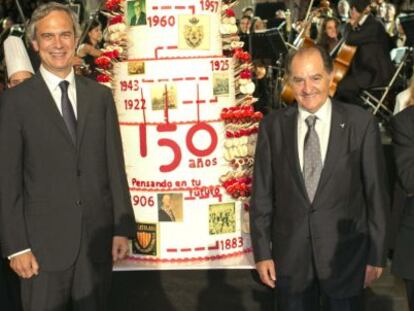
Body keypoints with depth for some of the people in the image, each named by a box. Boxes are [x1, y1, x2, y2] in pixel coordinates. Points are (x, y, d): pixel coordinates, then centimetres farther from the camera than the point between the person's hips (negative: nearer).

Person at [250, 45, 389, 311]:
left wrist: (377, 254, -1)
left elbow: (376, 193, -2)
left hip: (345, 255, -1)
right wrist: (262, 252, -1)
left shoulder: (361, 123, -6)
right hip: (290, 255, 1)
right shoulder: (273, 126, -1)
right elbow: (262, 194, 2)